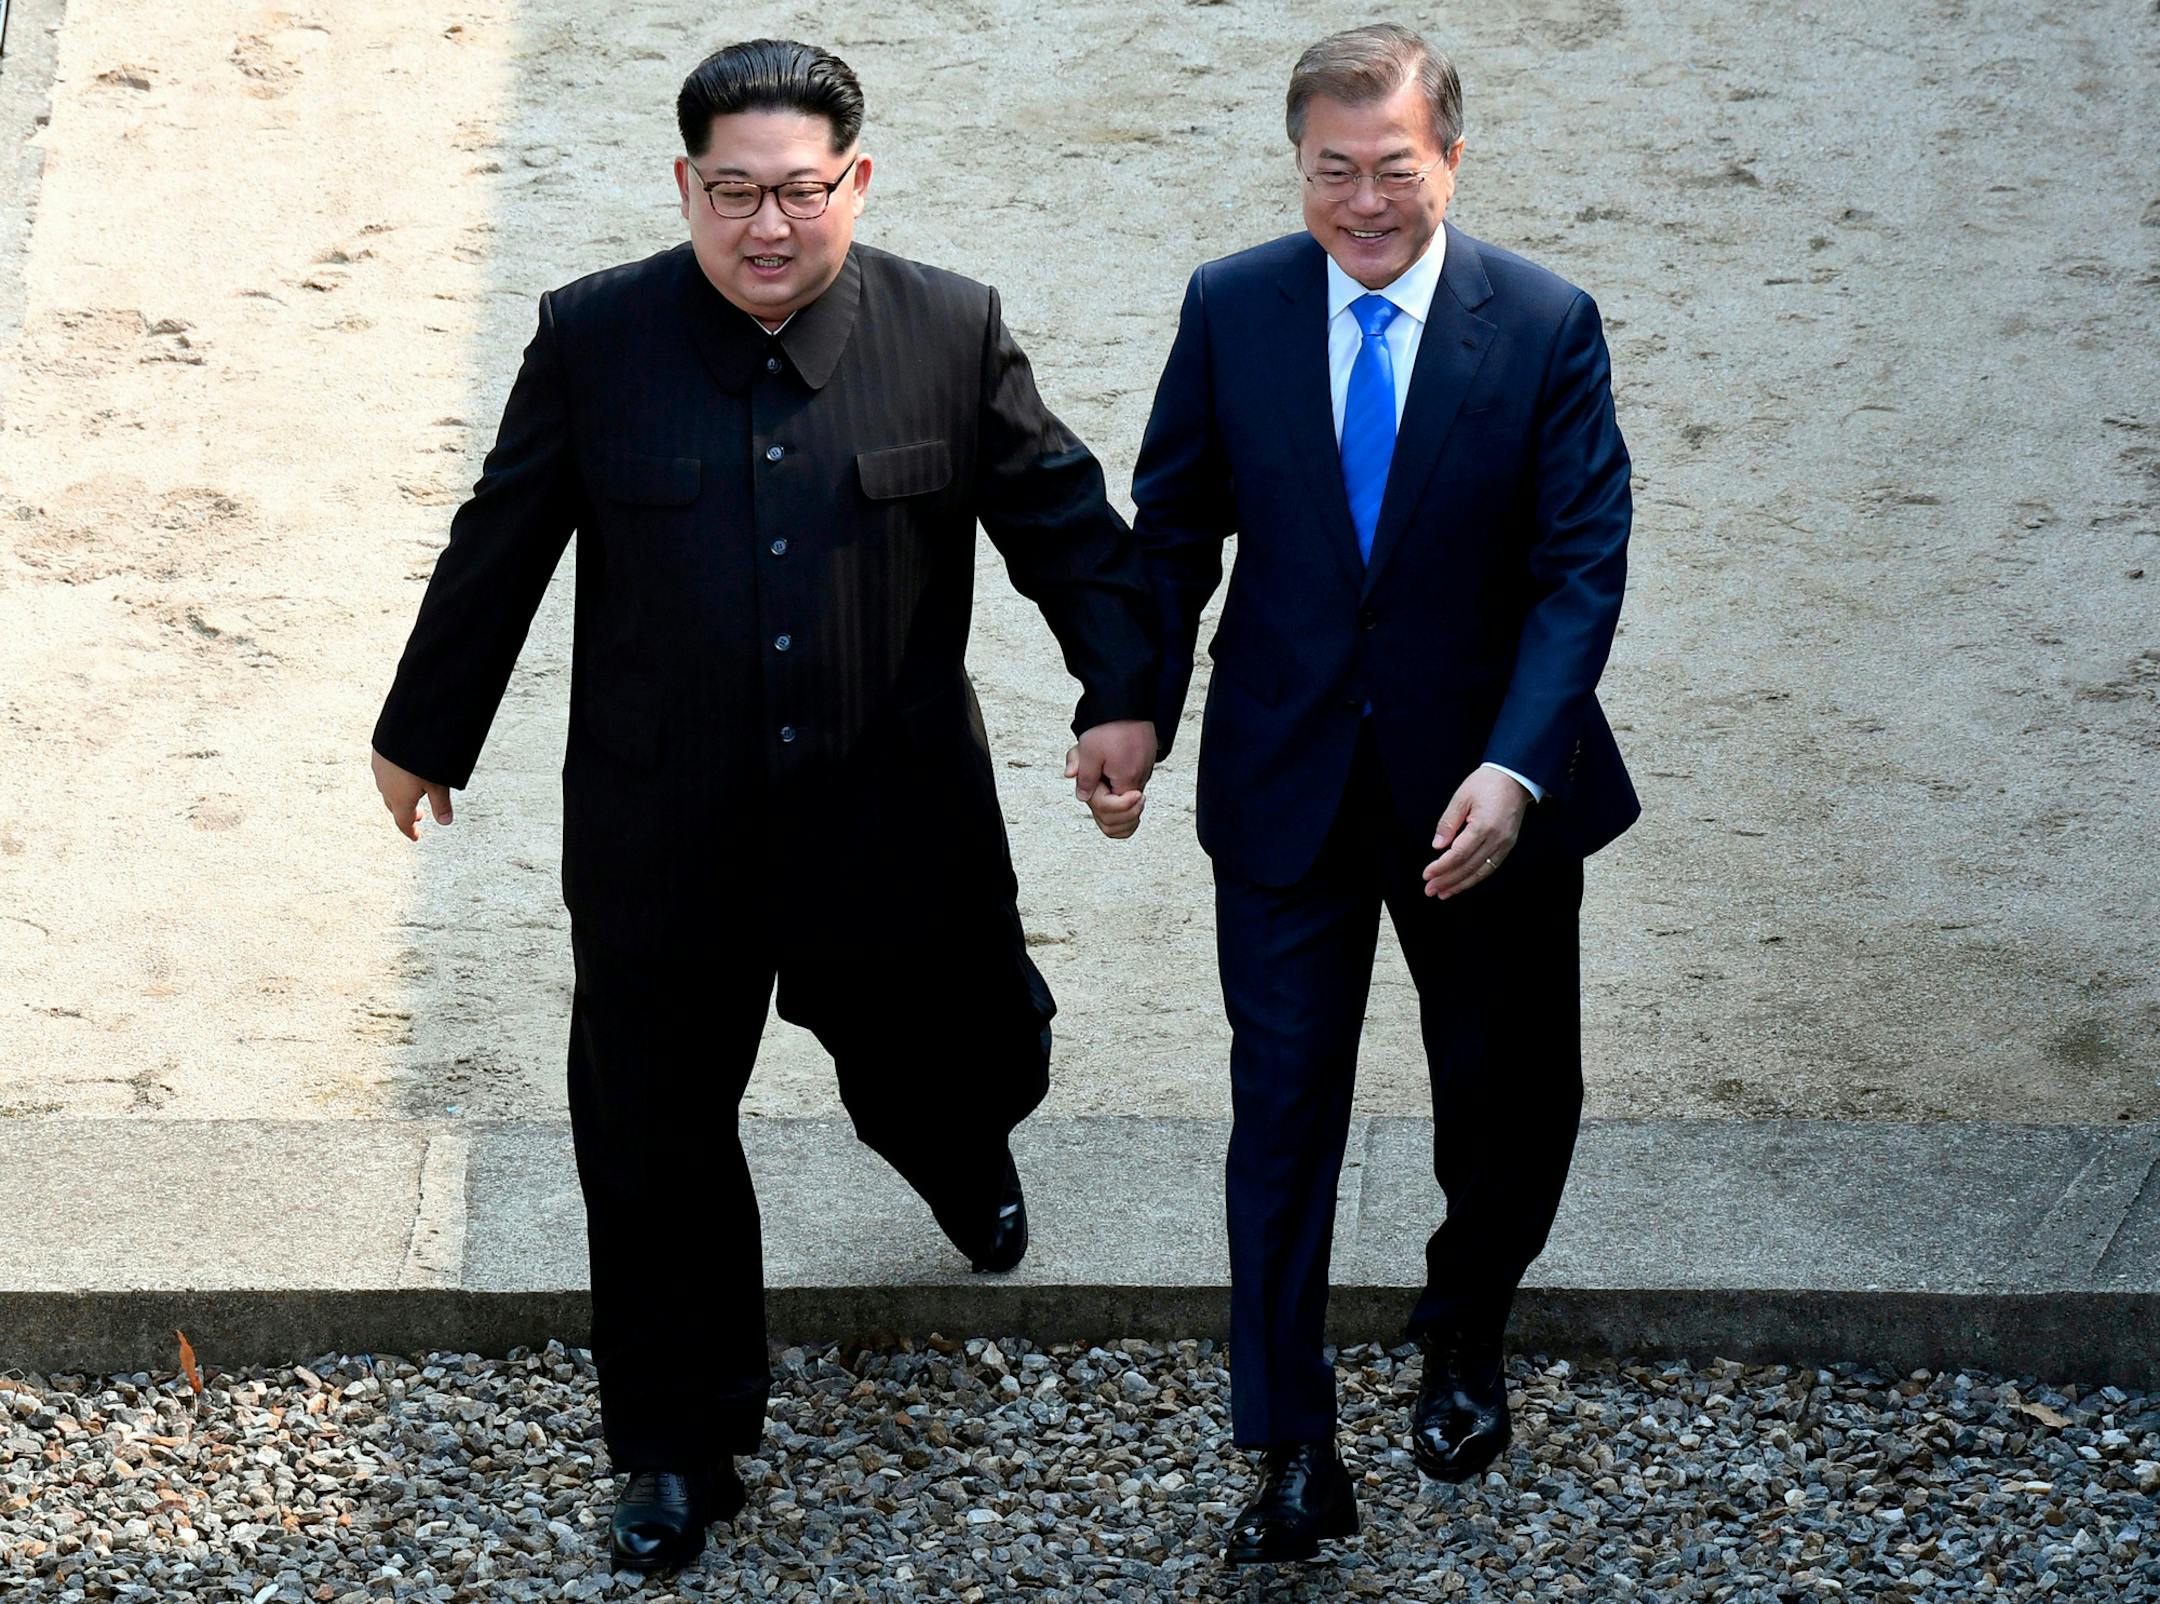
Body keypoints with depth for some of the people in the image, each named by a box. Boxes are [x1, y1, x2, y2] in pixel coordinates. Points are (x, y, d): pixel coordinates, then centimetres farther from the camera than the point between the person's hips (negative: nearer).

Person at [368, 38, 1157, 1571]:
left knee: (943, 1072, 18)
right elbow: (498, 552, 3)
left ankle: (966, 1159, 58)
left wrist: (1122, 691, -9)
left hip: (894, 820, 0)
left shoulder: (953, 333, -7)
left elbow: (1064, 518, 3)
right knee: (655, 1134, 8)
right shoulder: (594, 338, -7)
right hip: (664, 840, 0)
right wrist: (425, 734, 13)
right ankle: (683, 1448, 26)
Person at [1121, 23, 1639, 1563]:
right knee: (1283, 1106, 2)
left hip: (1484, 794, 0)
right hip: (1285, 785, 0)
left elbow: (1581, 566, -13)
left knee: (1506, 1093, 16)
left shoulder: (1545, 327, -11)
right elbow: (1176, 529, 4)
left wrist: (1514, 768, -23)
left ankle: (1466, 1336, 45)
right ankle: (1295, 1456, 11)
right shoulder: (1230, 308, -5)